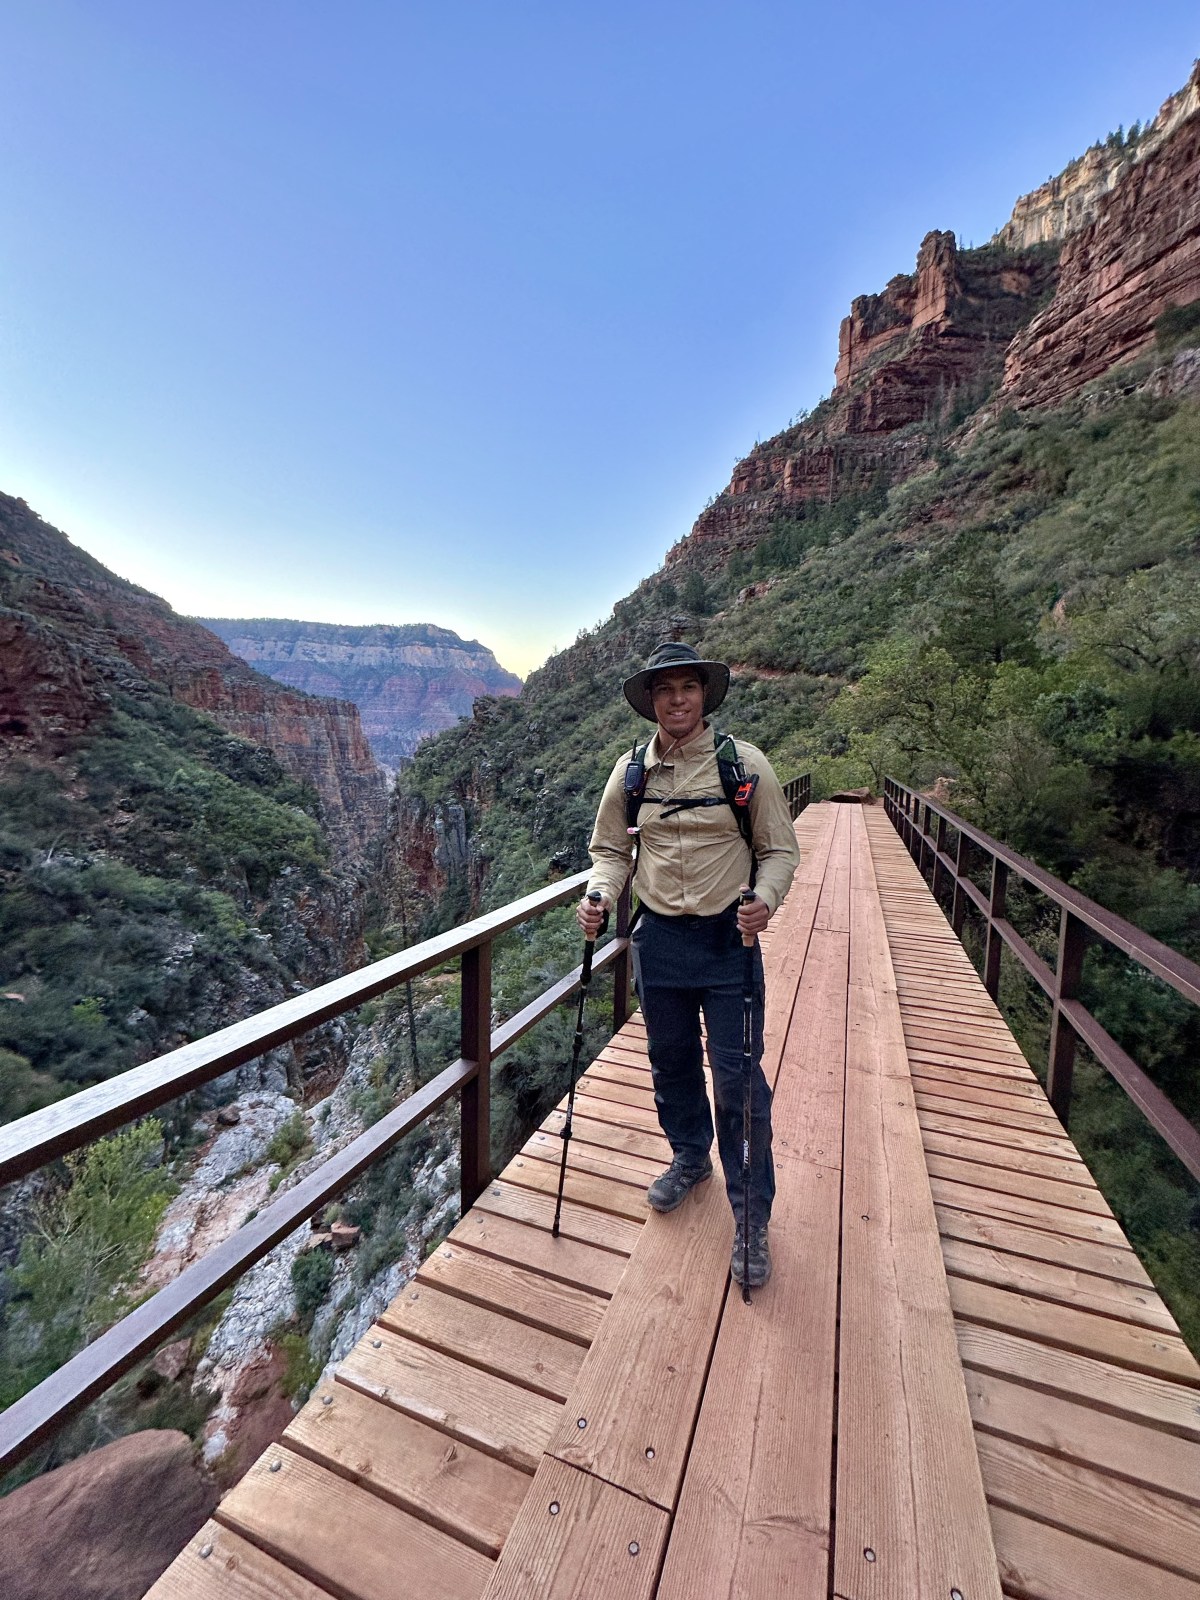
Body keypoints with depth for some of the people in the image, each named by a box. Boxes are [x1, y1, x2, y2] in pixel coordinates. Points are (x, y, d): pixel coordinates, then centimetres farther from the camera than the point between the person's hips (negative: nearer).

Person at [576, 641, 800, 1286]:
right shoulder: (630, 771, 1)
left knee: (738, 1078, 2)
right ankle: (690, 1158, 48)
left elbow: (780, 849, -3)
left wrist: (765, 899, -22)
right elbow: (611, 851, 8)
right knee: (671, 1063, 20)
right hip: (658, 939, 4)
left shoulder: (745, 764, -8)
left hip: (728, 941, -3)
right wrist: (598, 896, -11)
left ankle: (751, 1216, 25)